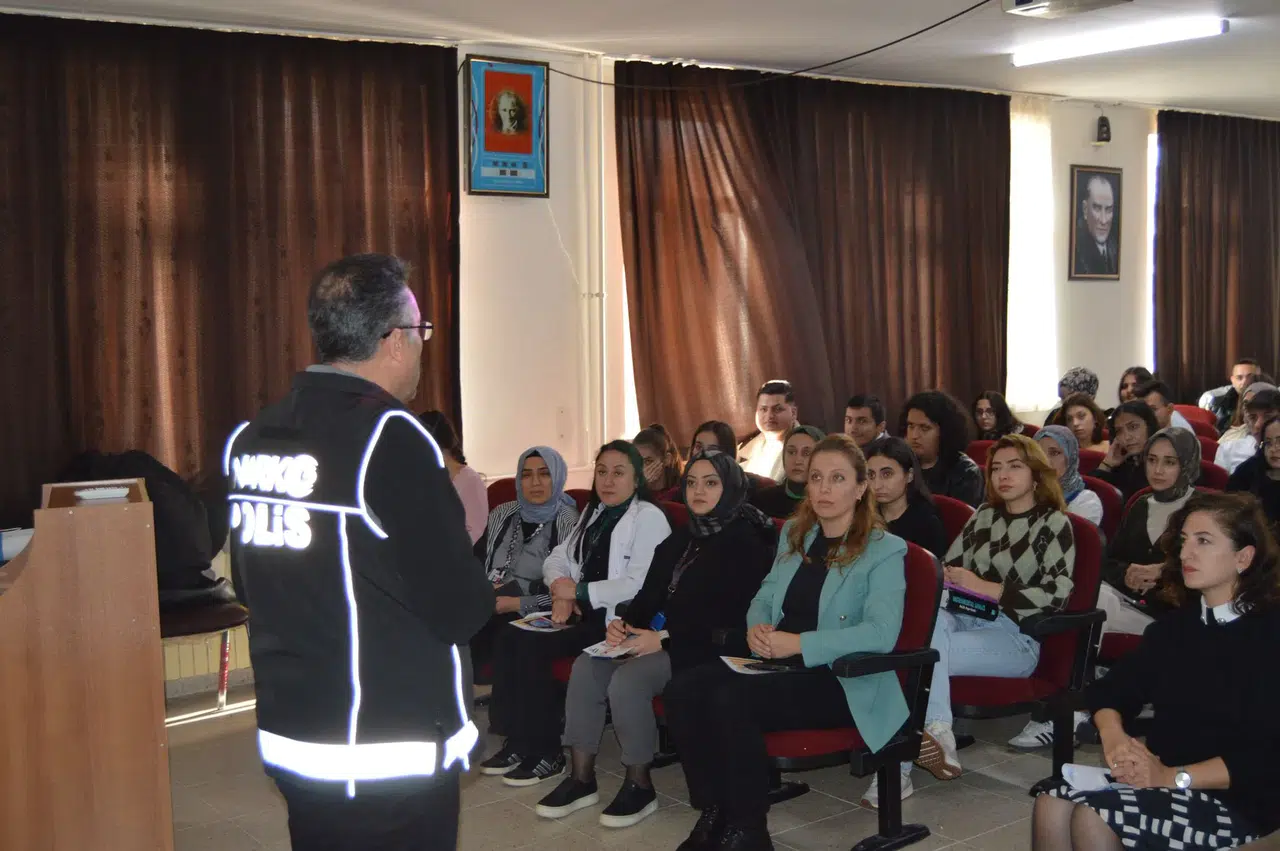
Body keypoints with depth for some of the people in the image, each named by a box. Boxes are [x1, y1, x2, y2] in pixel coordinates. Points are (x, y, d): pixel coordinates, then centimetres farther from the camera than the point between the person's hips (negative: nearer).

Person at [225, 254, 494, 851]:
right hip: (391, 758, -7)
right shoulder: (390, 439, -21)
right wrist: (466, 529, 0)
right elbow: (459, 611, -19)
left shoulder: (248, 439, 2)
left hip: (287, 739, 7)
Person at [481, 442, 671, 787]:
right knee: (509, 638, -12)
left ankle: (547, 753, -10)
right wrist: (561, 586, -8)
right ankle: (516, 741, -4)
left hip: (617, 619, -8)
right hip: (583, 611, 8)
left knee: (533, 647, -22)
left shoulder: (649, 517, -7)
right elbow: (557, 558, 15)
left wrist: (578, 592, -17)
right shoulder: (593, 513, 18)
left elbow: (638, 584, -19)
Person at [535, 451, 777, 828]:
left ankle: (639, 786, -12)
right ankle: (581, 778, -7)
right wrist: (624, 623, -5)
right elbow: (650, 594, 17)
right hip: (658, 637, 8)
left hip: (707, 648, -8)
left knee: (628, 678, -29)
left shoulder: (744, 542, -7)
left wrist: (664, 639, -21)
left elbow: (731, 617, -16)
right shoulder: (682, 538, 18)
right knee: (586, 667, -13)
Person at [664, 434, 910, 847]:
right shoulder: (794, 533, 14)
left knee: (732, 701, -31)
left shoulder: (885, 550, -7)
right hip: (777, 664, 7)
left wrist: (799, 643, -24)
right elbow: (765, 595, 20)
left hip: (843, 681, -7)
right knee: (682, 691, -18)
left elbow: (881, 633, -20)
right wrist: (757, 628, -5)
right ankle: (713, 813, -6)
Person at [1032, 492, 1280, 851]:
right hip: (1158, 779, 6)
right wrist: (1113, 734, -10)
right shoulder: (1177, 626, 13)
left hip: (1238, 799, -6)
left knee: (1093, 818, -27)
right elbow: (1110, 689, 12)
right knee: (1051, 807, -19)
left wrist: (1175, 777, -23)